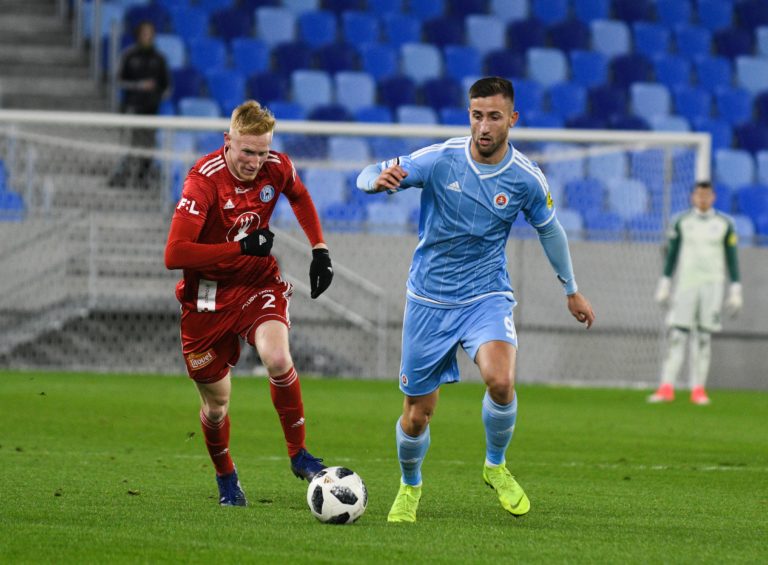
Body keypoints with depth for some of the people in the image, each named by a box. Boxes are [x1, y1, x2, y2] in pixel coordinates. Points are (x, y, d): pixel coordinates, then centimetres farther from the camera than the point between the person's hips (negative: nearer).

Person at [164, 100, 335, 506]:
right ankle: (225, 478, 34)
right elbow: (175, 255, -29)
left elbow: (300, 197, 19)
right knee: (216, 402, 6)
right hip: (209, 294, -2)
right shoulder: (203, 180, -23)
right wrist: (241, 248, -28)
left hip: (258, 283, 2)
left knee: (277, 357, -28)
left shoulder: (276, 168, -8)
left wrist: (320, 250, 11)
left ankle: (298, 453, -11)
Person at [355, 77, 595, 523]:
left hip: (487, 295, 0)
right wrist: (379, 179, -39)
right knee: (417, 417, 4)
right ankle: (410, 487, 36)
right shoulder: (440, 160, -14)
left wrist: (572, 290, 21)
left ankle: (496, 466, 0)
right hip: (430, 298, 0)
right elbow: (367, 178, -13)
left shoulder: (526, 178, -9)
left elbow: (549, 229, 10)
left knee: (500, 381, -29)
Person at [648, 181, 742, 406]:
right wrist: (664, 286, 5)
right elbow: (672, 255, 9)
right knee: (676, 335, -8)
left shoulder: (724, 224, 4)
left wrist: (735, 292, 2)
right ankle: (667, 388, -10)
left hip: (713, 284, 0)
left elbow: (732, 259, 6)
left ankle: (698, 389, 2)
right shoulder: (682, 222, 5)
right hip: (686, 284, 0)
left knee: (704, 337, -1)